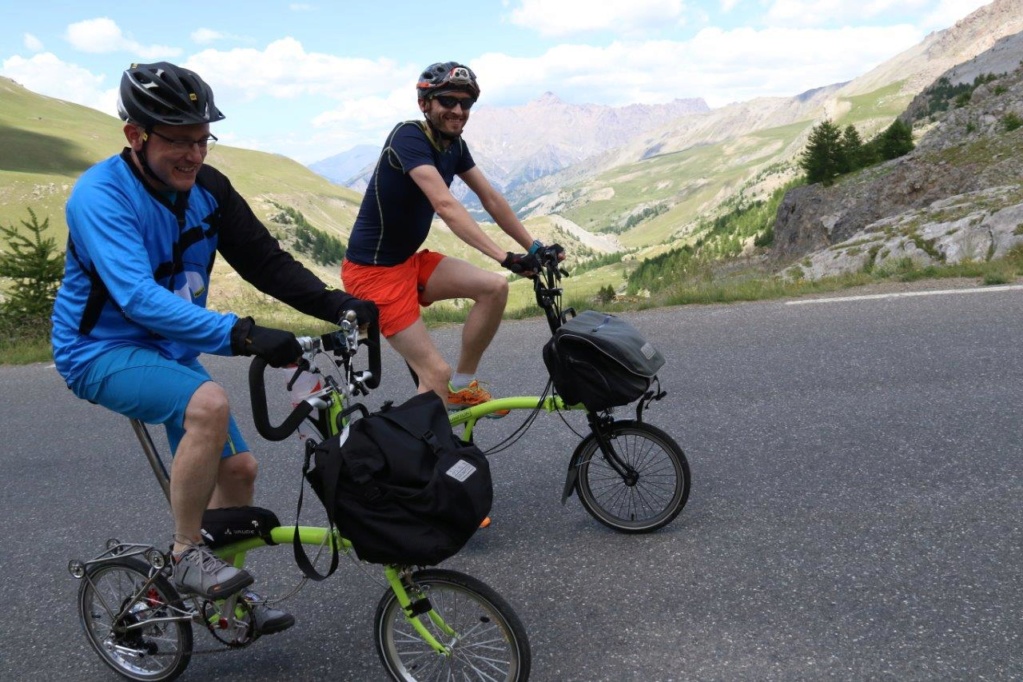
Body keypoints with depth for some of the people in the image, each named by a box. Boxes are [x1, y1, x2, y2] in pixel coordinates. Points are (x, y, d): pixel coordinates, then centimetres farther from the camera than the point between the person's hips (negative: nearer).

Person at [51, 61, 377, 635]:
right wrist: (241, 334, -48)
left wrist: (337, 304, -21)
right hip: (102, 350, -7)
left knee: (238, 469, 5)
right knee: (208, 402, -35)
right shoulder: (100, 196, -25)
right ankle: (187, 556, -15)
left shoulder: (207, 187, -5)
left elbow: (264, 260, -5)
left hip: (170, 348, 7)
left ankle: (223, 589, 28)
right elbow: (139, 298, -37)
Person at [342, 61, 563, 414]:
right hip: (373, 271, -8)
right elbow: (445, 205, -34)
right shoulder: (409, 136, -22)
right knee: (437, 374, -12)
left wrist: (534, 248, 0)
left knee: (495, 287, -6)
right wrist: (506, 257, -41)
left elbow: (491, 199, 7)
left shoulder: (454, 145, 4)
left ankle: (462, 387, 9)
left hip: (409, 260, 8)